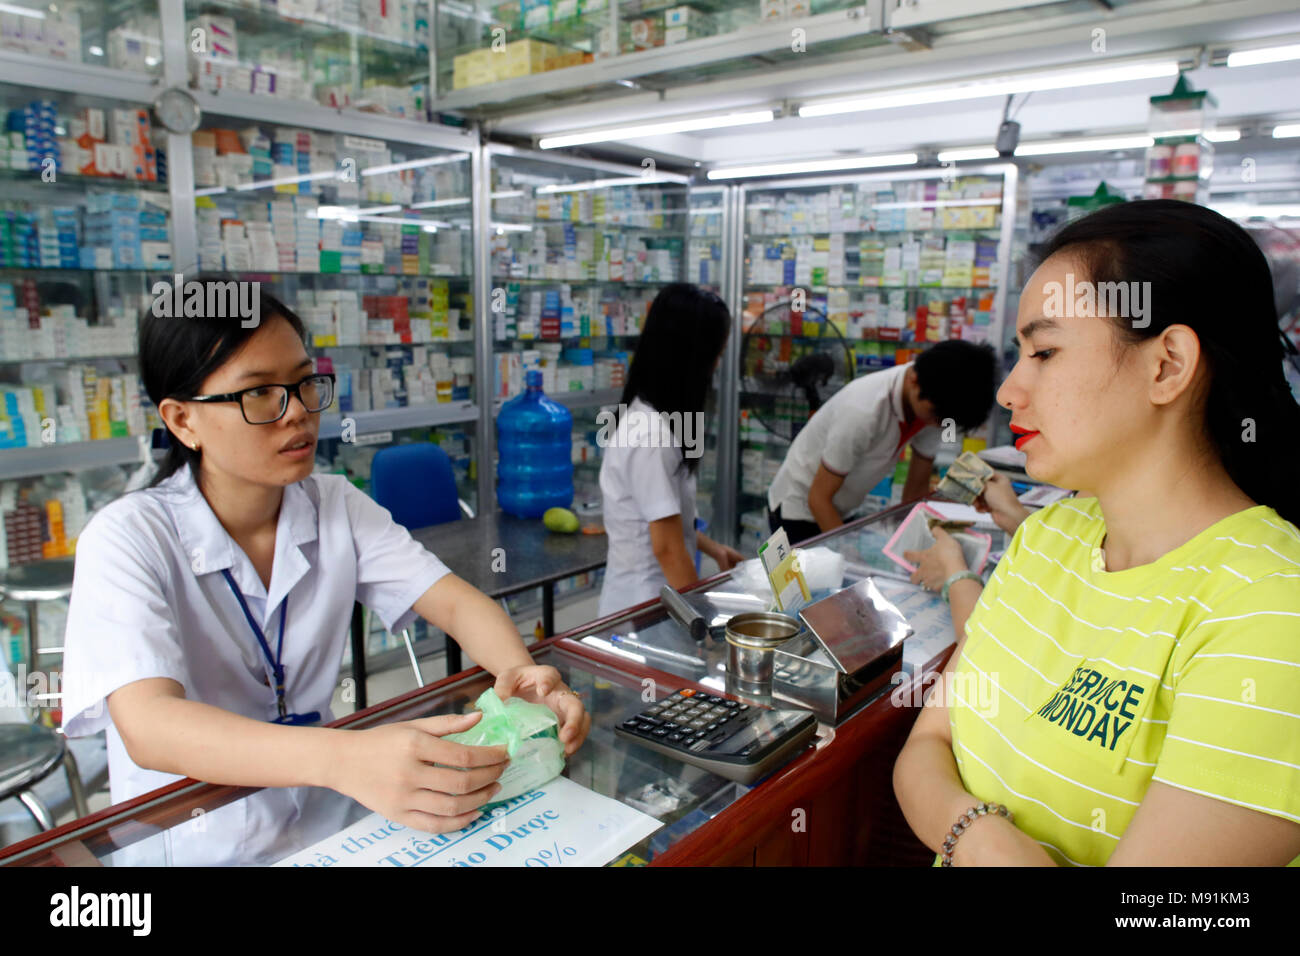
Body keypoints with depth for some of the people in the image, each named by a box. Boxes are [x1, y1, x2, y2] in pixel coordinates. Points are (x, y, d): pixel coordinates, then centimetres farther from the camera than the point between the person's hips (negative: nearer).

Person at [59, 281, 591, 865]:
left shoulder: (337, 507, 0)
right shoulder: (127, 538, -15)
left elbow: (455, 601, -8)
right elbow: (149, 727, -29)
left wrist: (519, 673, -31)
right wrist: (346, 758, -46)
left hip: (323, 819, 4)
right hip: (191, 845, -3)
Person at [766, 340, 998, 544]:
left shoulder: (934, 403, -12)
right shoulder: (863, 411, -33)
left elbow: (916, 489, -1)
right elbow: (819, 498, -25)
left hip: (843, 512, 6)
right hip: (798, 507, -6)